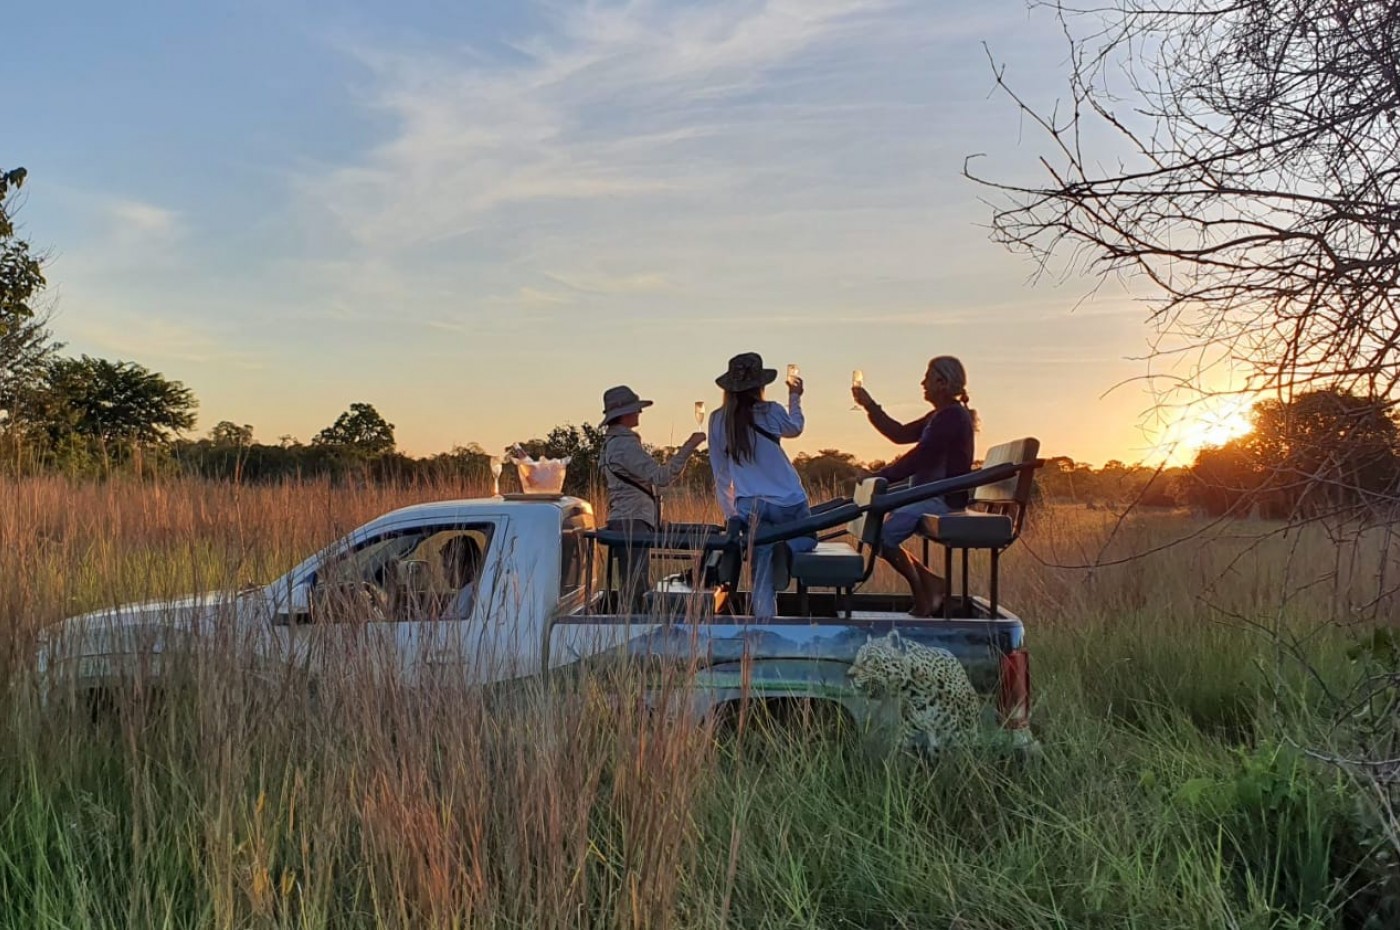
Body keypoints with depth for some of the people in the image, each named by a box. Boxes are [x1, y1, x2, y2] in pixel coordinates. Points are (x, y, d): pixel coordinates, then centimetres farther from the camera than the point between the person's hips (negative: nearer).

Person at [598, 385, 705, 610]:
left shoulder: (613, 443, 19)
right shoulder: (625, 445, -14)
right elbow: (661, 476, -21)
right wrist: (688, 447, -21)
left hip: (627, 522, 11)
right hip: (631, 523, -11)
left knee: (633, 588, 9)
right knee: (636, 589, -12)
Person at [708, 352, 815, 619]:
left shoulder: (717, 420, 3)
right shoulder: (770, 413, -3)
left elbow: (720, 474, 8)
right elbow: (795, 428, 22)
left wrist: (731, 515, 16)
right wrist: (795, 397, 39)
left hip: (748, 506, 2)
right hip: (786, 502, -2)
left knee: (762, 577, 8)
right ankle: (784, 549, -17)